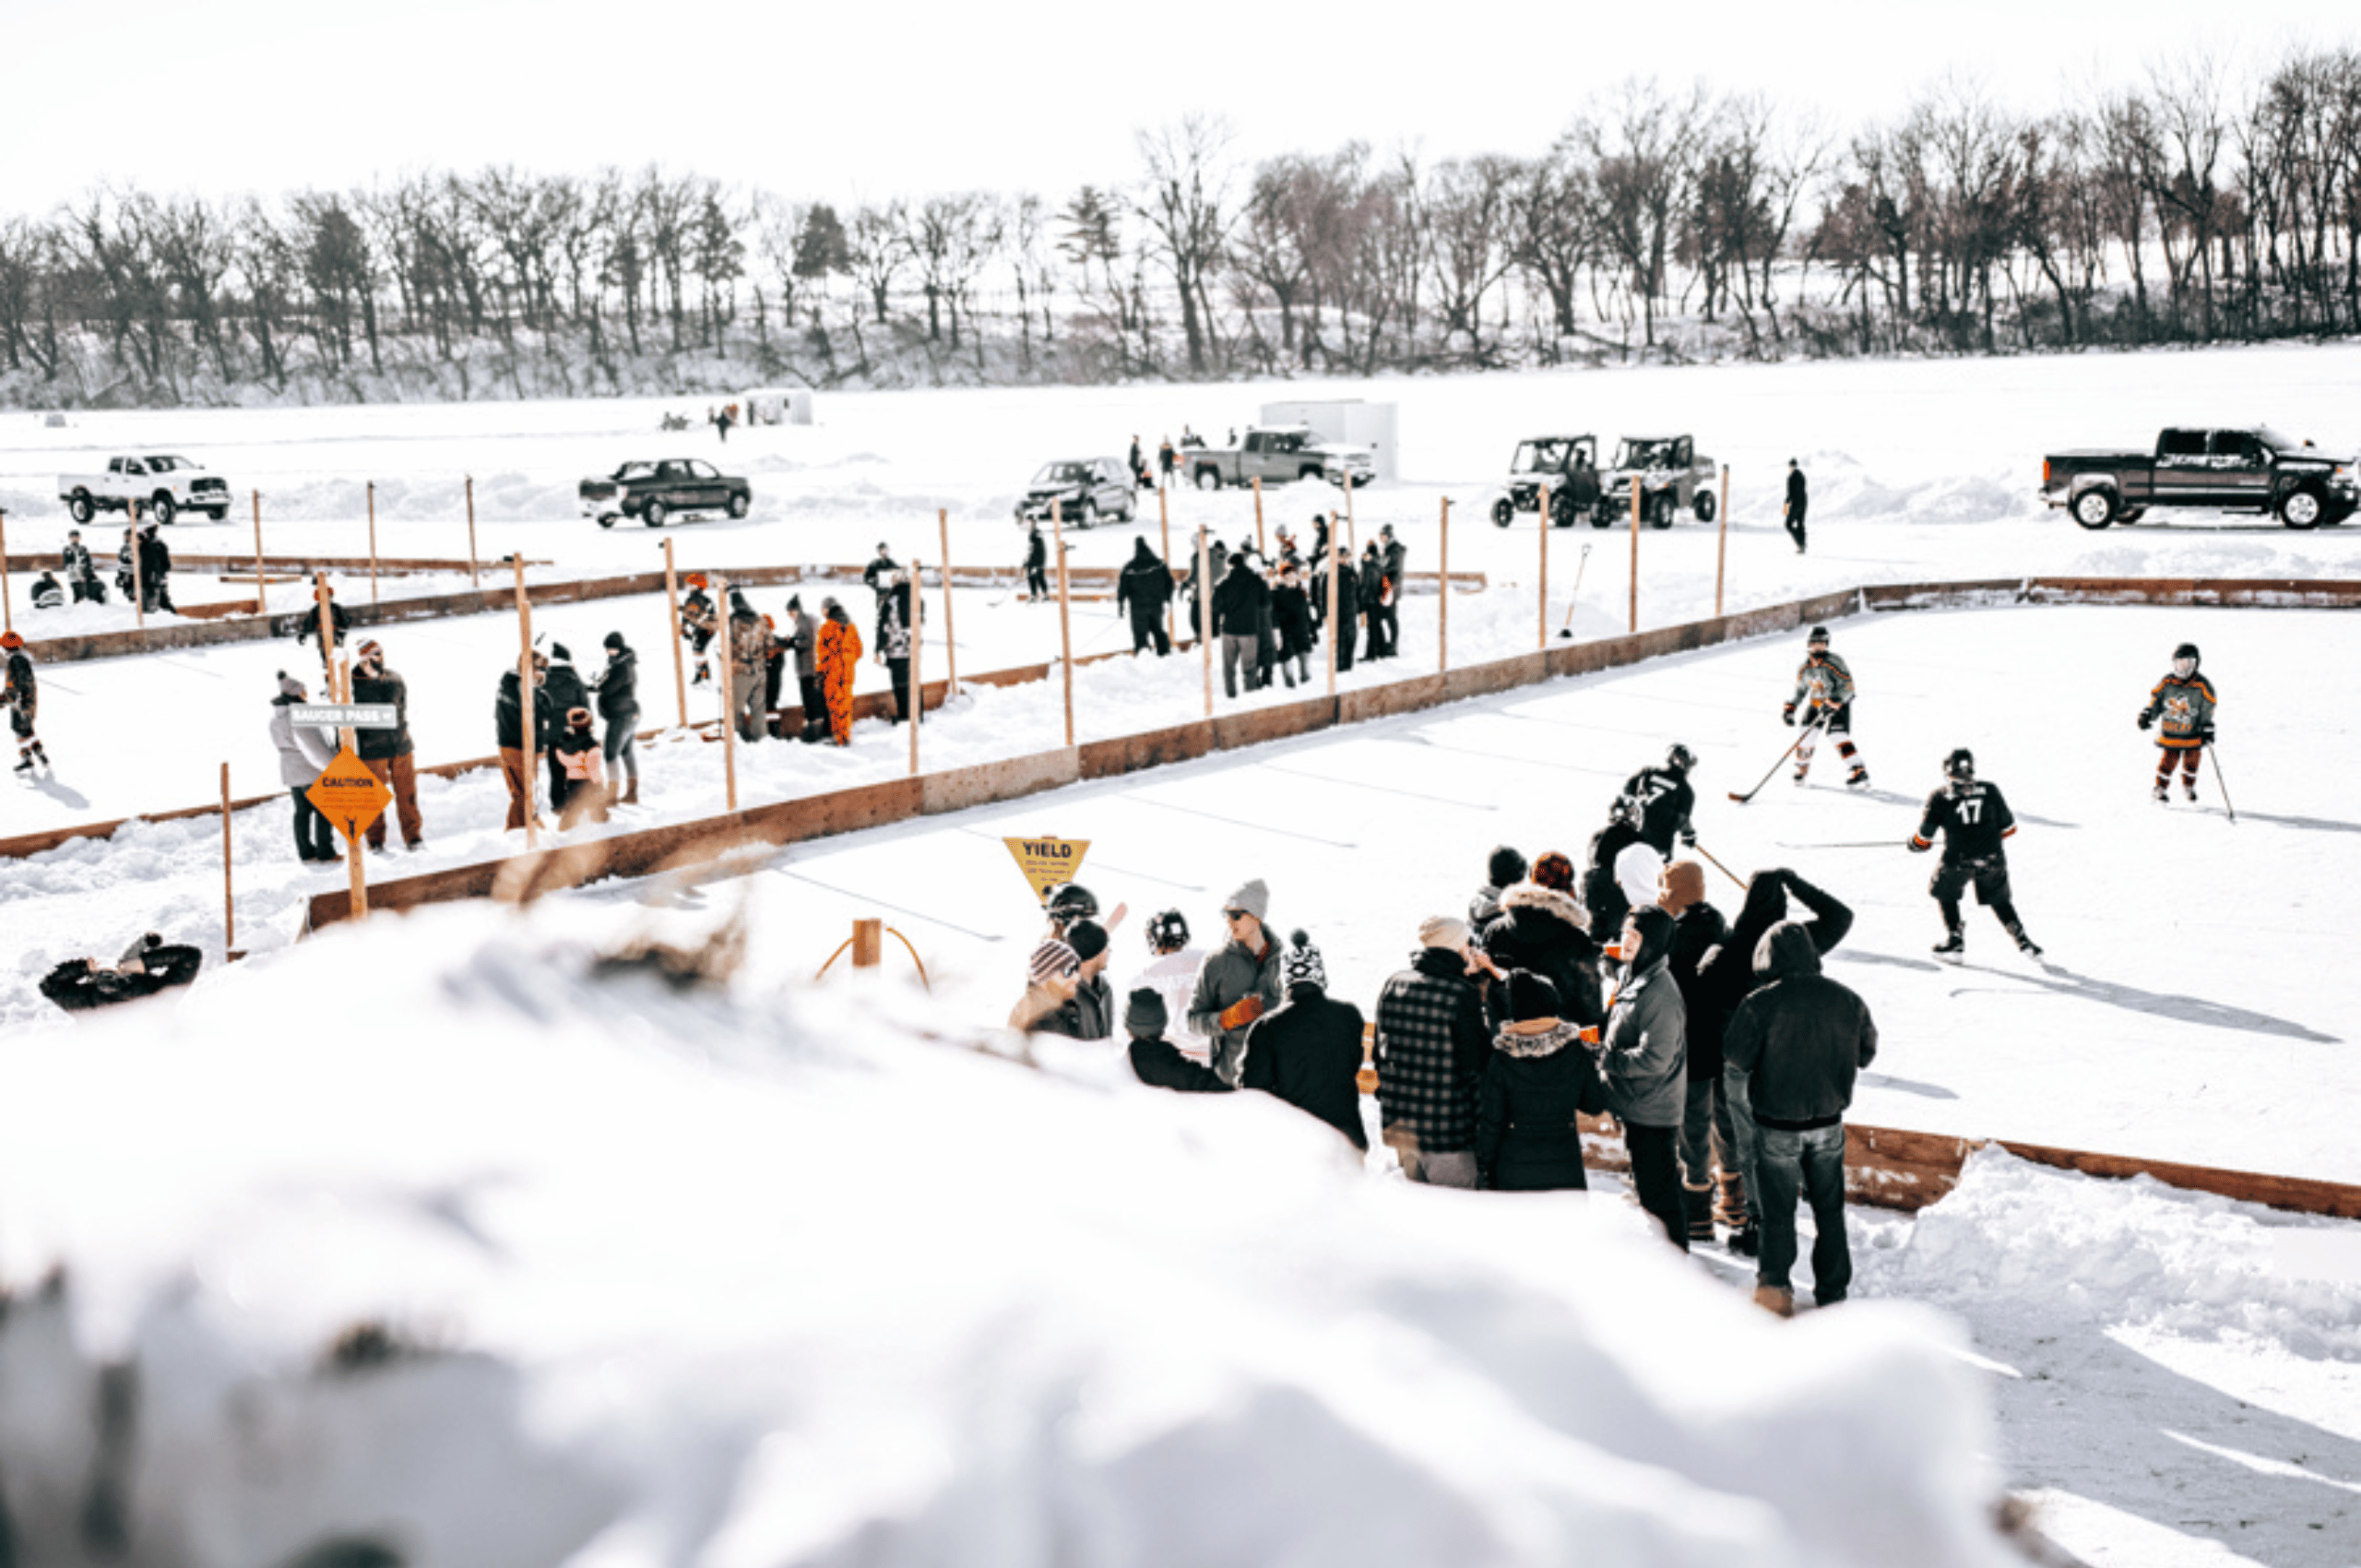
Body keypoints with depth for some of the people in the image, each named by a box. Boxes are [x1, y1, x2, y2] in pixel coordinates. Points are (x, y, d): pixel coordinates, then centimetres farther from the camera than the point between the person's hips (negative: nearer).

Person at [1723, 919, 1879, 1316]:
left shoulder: (1762, 1004, -19)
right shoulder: (1846, 1000, -6)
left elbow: (1736, 1057, -12)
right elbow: (1866, 1053, 5)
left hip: (1777, 1128, -3)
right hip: (1829, 1123, 3)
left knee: (1778, 1210, 11)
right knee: (1829, 1208, 16)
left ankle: (1775, 1287, 17)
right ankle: (1832, 1291, 23)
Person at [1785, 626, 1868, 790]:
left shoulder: (1834, 663, -24)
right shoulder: (1805, 669, -4)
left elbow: (1847, 687, -28)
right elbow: (1800, 690, 11)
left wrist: (1832, 703, -37)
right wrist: (1789, 709, 2)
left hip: (1839, 703, -5)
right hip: (1816, 703, 5)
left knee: (1838, 735, -20)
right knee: (1806, 737, -4)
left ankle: (1860, 772, -19)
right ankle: (1801, 767, 23)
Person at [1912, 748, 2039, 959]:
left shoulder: (1940, 797, -1)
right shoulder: (1990, 790, 6)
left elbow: (1923, 838, 4)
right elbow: (2007, 828, 13)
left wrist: (1915, 845, 27)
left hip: (1959, 859, -3)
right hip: (1993, 858, 3)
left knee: (1945, 893, 23)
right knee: (1999, 900, 22)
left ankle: (1955, 942, 19)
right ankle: (2022, 940, 15)